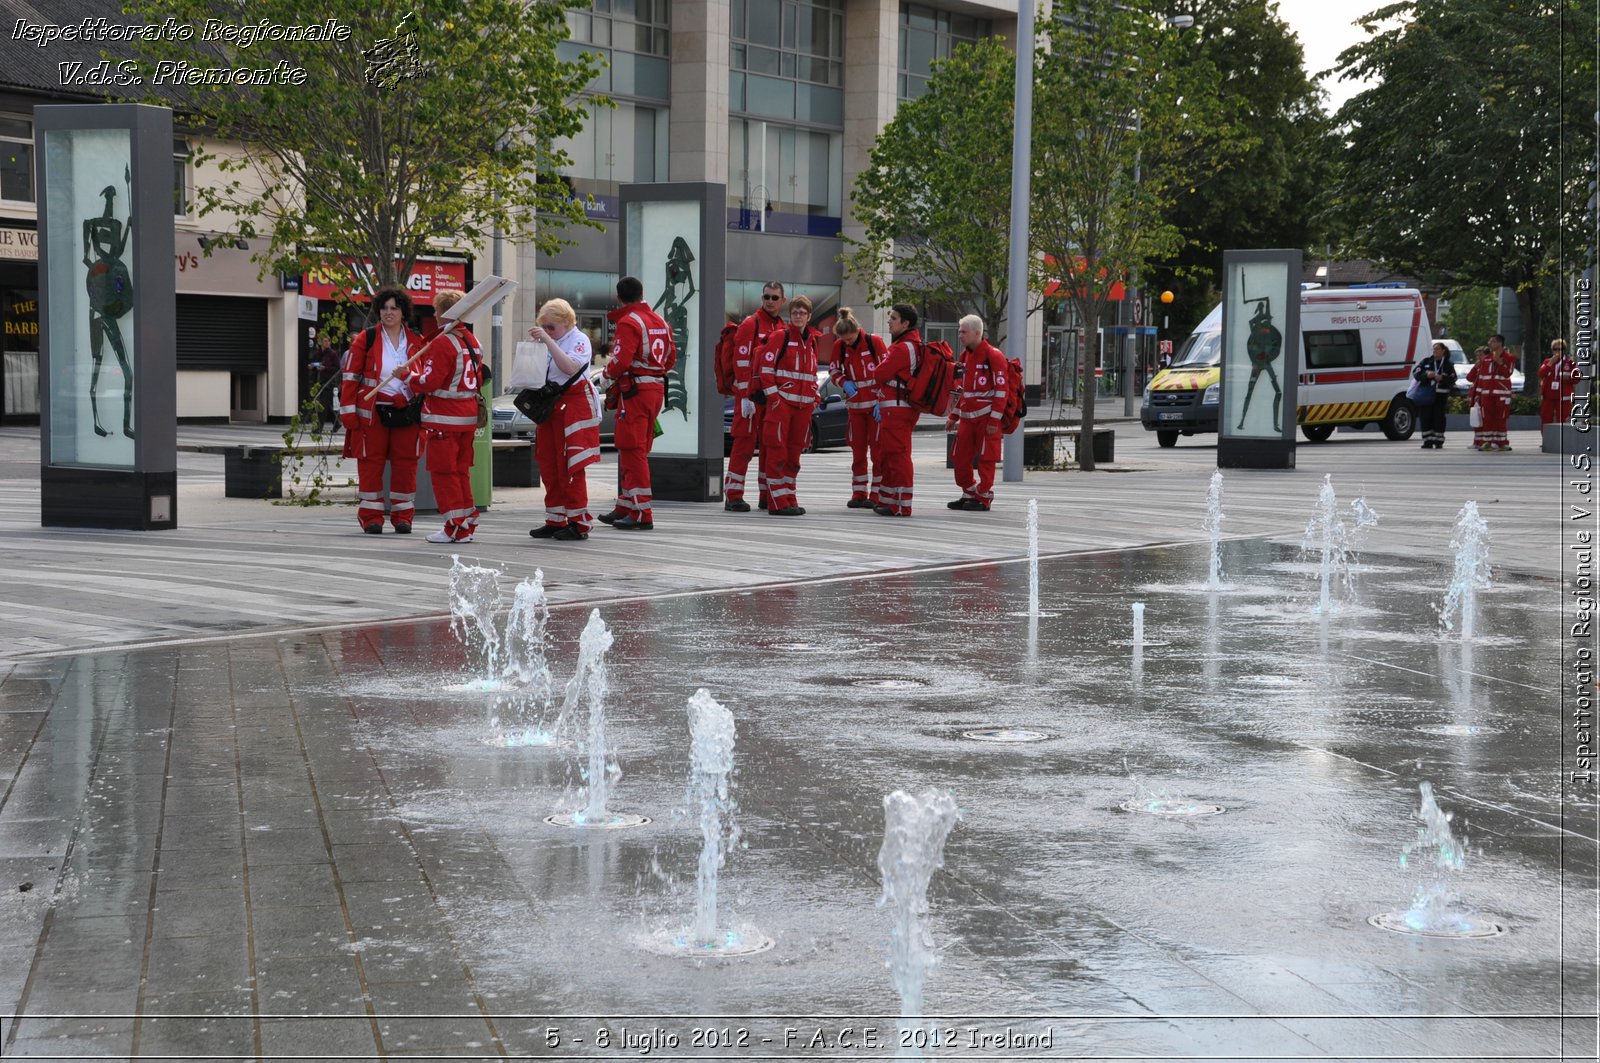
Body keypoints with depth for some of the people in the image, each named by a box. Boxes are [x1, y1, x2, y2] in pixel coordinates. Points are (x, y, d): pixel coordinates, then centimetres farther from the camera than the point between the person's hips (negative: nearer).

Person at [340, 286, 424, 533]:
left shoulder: (417, 343, 9)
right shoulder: (365, 339, 1)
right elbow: (350, 377, 0)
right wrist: (348, 412, -7)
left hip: (407, 412, 2)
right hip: (372, 412, -2)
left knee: (405, 464, 4)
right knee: (370, 462, 1)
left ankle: (403, 515, 14)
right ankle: (371, 516, 9)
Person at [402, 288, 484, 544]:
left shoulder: (442, 343, -16)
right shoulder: (473, 341, 10)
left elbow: (428, 383, -18)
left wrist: (407, 374, -2)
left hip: (444, 419, -8)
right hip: (468, 416, 8)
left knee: (443, 471, 0)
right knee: (461, 469, 16)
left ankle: (456, 527, 0)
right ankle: (468, 522, 18)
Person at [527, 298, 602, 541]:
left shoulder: (579, 340, -8)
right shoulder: (550, 342, 14)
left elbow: (570, 367, -27)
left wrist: (547, 340, -29)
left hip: (573, 408, -8)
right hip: (550, 407, 8)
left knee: (570, 467, -8)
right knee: (549, 467, 9)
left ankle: (579, 523, -3)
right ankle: (555, 521, 17)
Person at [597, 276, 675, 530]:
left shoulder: (628, 322, -12)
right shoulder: (659, 321, 13)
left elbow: (621, 361, -19)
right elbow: (670, 358, 18)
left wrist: (607, 379, -2)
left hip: (634, 391, -8)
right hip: (657, 388, 8)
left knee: (633, 452, -5)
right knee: (636, 451, 16)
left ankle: (641, 515, -7)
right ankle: (626, 507, 23)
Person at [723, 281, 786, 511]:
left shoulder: (782, 328, 15)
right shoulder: (750, 324, -7)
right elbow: (742, 363, -13)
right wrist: (745, 397, -19)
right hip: (752, 395, -7)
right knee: (745, 443, -7)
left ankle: (767, 495, 17)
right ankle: (733, 497, -5)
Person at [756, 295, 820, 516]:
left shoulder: (811, 341, 16)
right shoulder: (780, 337, -4)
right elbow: (766, 368, -8)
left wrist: (814, 397, 13)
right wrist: (773, 397, -14)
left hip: (803, 405, 7)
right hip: (781, 402, -6)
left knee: (794, 454, 11)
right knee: (777, 453, -6)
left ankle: (790, 500, 18)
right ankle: (778, 503, -7)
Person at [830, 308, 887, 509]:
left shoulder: (874, 342, -11)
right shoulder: (840, 347, -1)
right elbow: (834, 371, 10)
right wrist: (844, 383, -12)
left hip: (876, 404, -4)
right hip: (855, 405, 4)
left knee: (878, 451, -3)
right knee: (857, 452, 8)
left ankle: (876, 494, 0)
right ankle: (859, 494, 15)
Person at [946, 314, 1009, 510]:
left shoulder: (993, 356, -11)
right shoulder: (965, 355, 14)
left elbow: (1001, 390, -14)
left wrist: (994, 420, -18)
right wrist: (954, 416, 20)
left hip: (986, 418, -8)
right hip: (967, 417, 8)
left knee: (985, 460, -1)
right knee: (960, 459, 8)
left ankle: (984, 499, 7)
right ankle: (969, 494, 23)